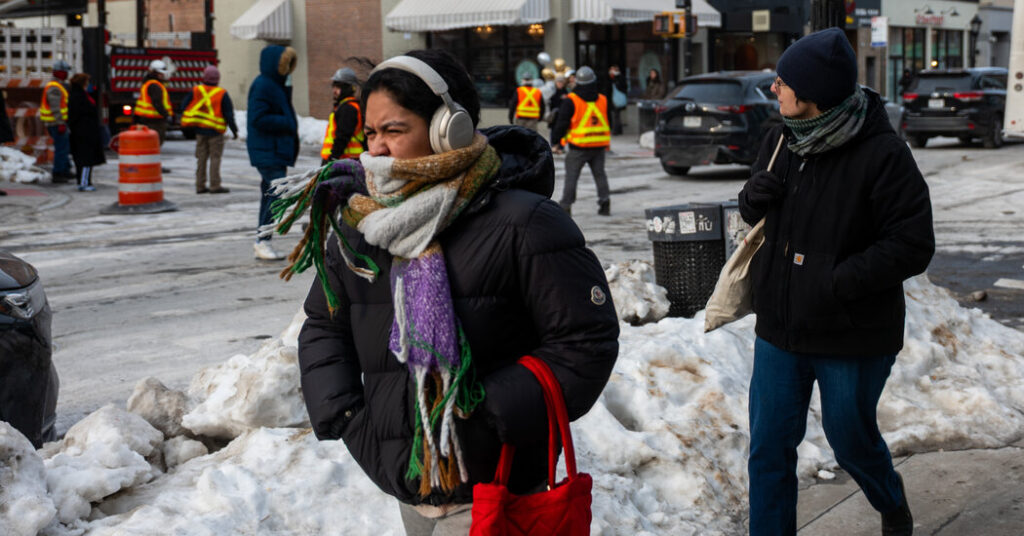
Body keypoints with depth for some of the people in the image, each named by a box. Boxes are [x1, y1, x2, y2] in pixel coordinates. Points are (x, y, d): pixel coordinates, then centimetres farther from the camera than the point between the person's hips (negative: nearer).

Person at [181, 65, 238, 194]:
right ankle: (215, 186, -3)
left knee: (201, 158, 10)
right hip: (215, 131, -4)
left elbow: (184, 106, 2)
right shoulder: (222, 94, -9)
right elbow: (229, 114, -7)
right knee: (215, 158, 0)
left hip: (200, 129, 4)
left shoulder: (196, 90, 0)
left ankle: (200, 186, 12)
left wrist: (187, 123, 15)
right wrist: (234, 130, 3)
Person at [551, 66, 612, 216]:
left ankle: (565, 205, -1)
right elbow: (609, 123, 15)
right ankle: (604, 201, 5)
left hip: (578, 147, -4)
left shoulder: (571, 101, -9)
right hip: (599, 146, 4)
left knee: (571, 176, 2)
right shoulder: (603, 100, 6)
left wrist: (555, 139, 2)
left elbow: (562, 123, -9)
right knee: (600, 174, 13)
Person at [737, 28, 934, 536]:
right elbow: (758, 213, 16)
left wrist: (837, 282, -26)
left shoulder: (881, 154, -18)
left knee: (851, 438, 16)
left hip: (853, 339, -4)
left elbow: (912, 245, -19)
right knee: (769, 450, 6)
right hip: (780, 328, 5)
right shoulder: (780, 141, 1)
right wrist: (753, 198, -8)